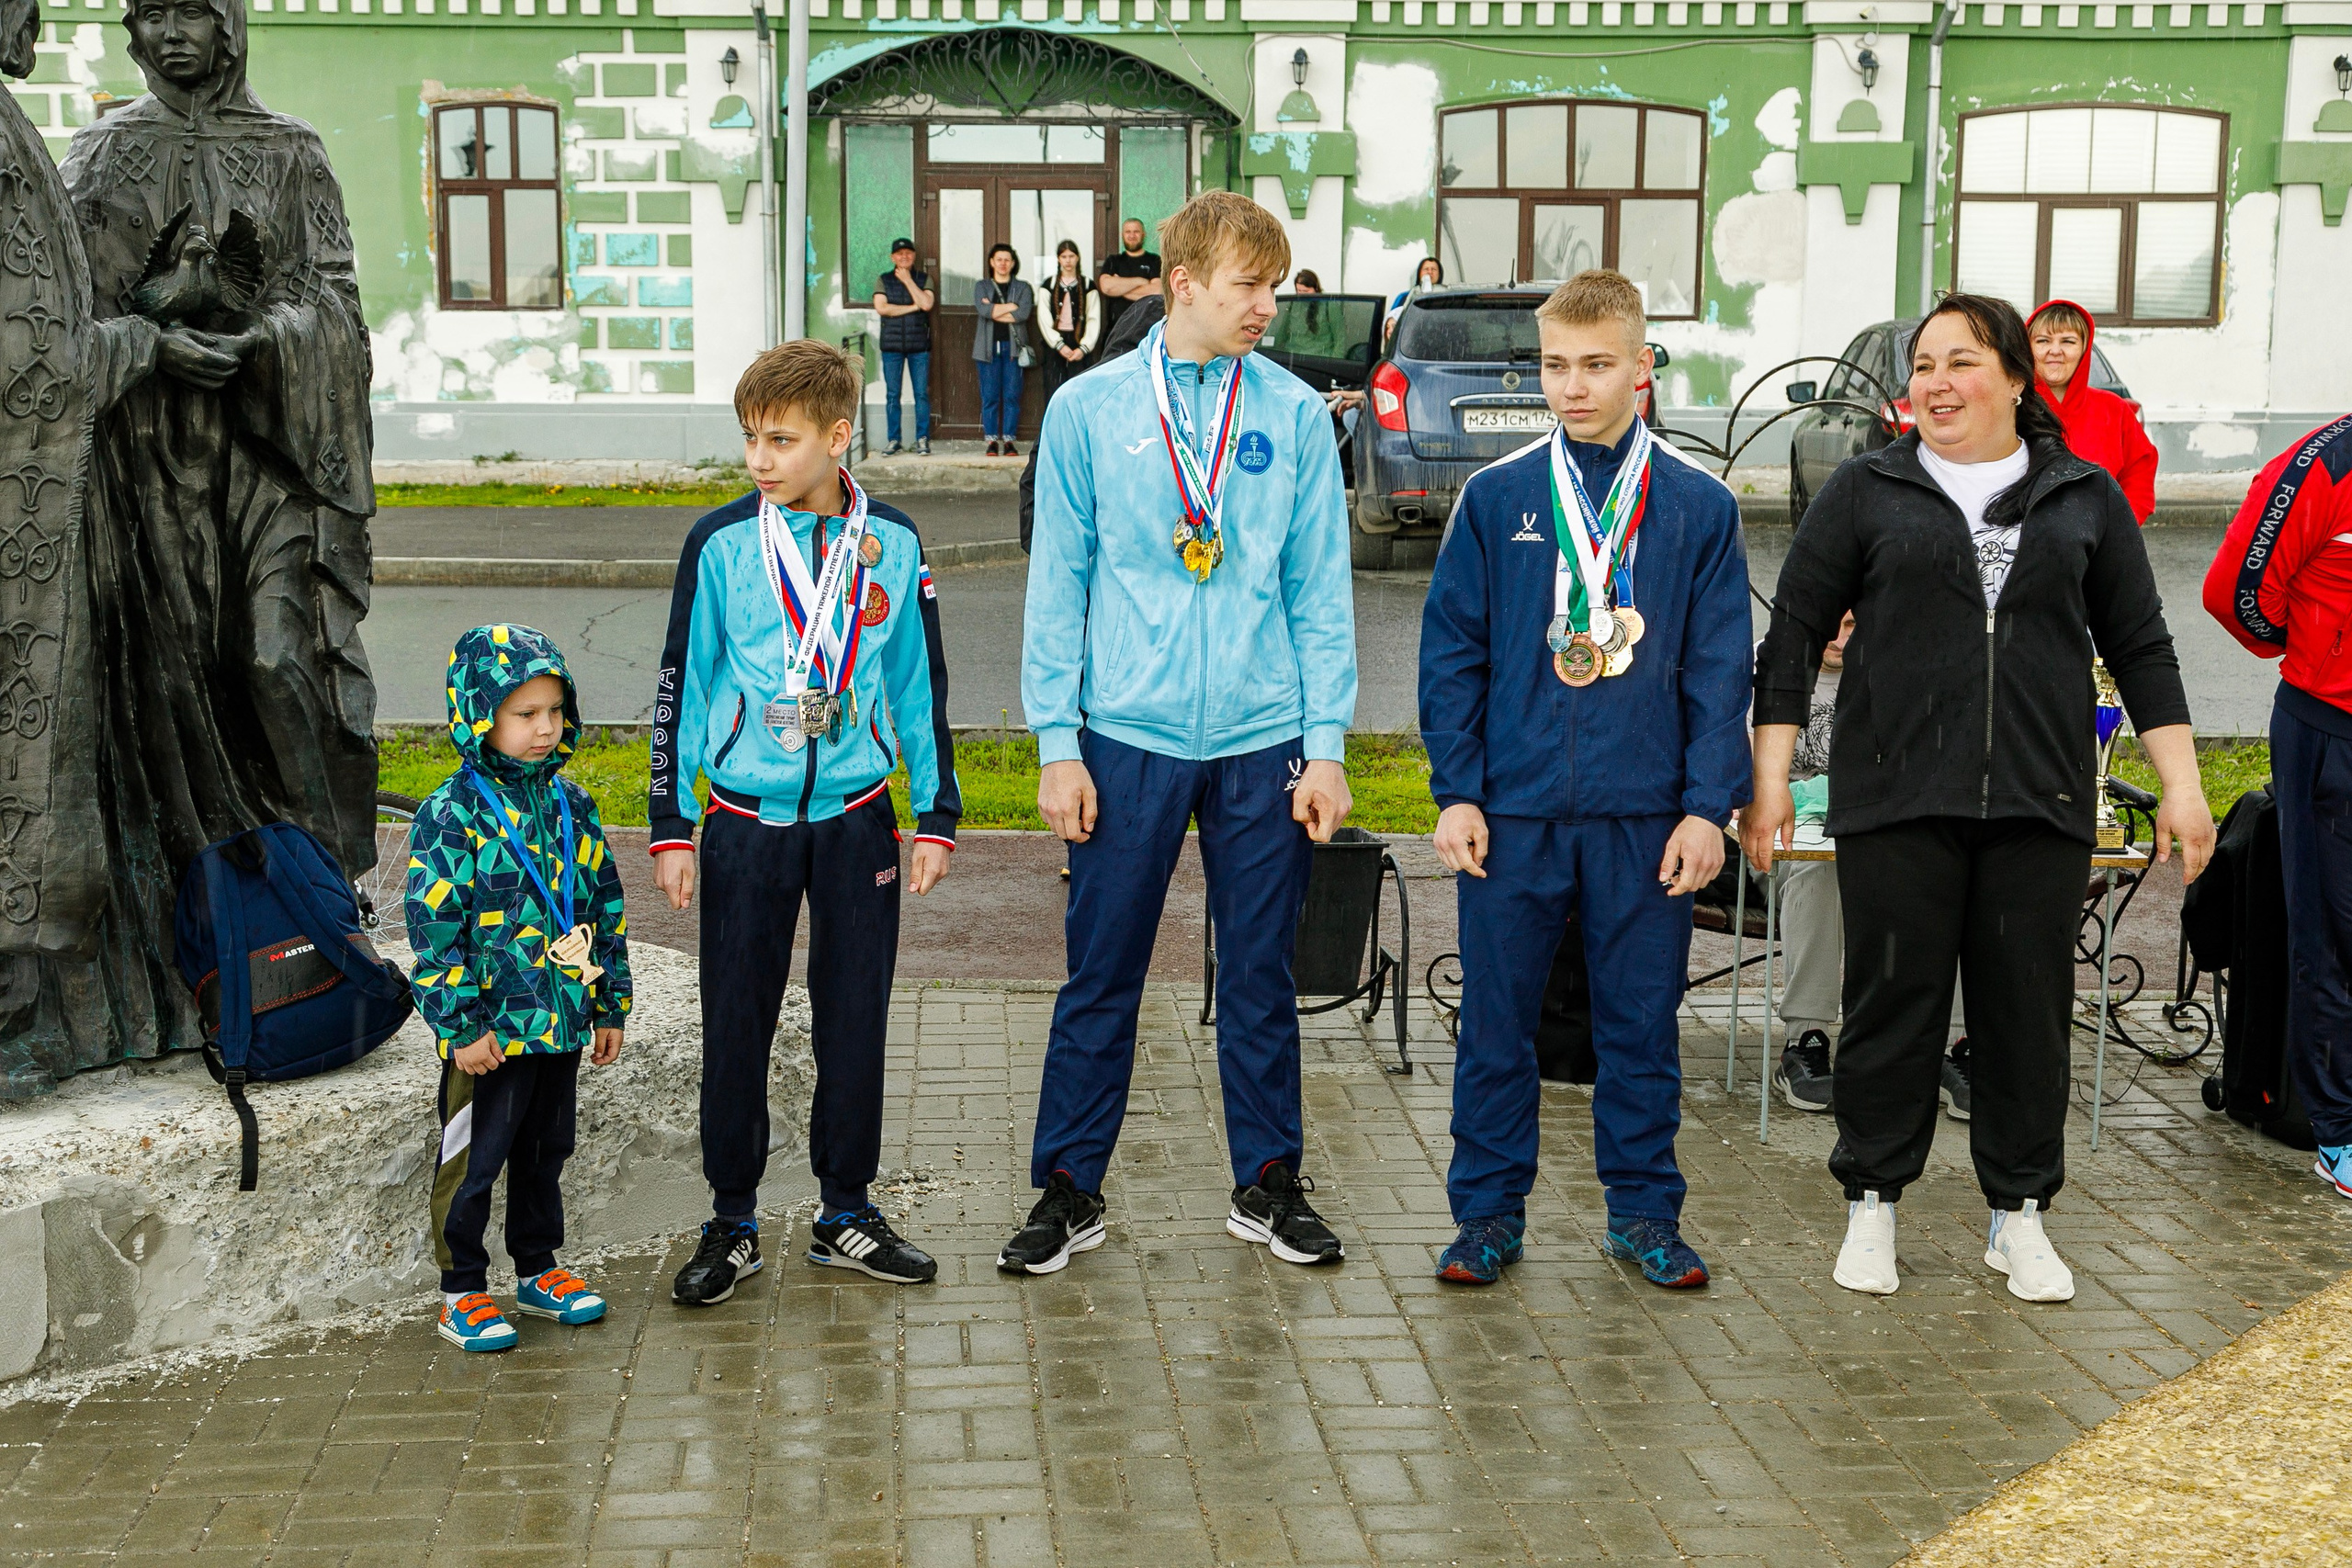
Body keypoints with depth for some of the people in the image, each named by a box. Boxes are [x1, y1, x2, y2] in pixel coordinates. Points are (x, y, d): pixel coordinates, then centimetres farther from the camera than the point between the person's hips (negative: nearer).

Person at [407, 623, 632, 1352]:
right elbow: (433, 929, -14)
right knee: (473, 1160, 5)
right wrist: (460, 1027, -16)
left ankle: (539, 1270, 34)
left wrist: (609, 1004, 12)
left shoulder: (571, 805, 5)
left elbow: (604, 904, 13)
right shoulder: (452, 815, -13)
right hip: (488, 1029, -6)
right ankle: (462, 1293, 17)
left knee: (547, 1149, 18)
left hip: (559, 1022, 6)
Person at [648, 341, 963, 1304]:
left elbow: (919, 683, 9)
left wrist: (937, 816, 8)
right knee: (736, 1024, 3)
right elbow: (681, 684, 1)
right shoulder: (721, 544, -4)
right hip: (746, 823, -2)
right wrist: (670, 826, -2)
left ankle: (845, 1214, 22)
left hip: (858, 817, 2)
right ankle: (733, 1225, 17)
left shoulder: (890, 543, 1)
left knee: (856, 1017, 8)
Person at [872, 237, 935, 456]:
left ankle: (922, 440, 4)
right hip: (891, 345, 0)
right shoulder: (883, 281, 8)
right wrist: (913, 307, -7)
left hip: (919, 345, 0)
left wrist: (907, 280, -6)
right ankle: (894, 441, 5)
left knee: (922, 393, -2)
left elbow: (926, 304, -10)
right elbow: (881, 308, -8)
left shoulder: (923, 280, 8)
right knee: (892, 395, 0)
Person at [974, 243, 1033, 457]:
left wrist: (994, 311, -6)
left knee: (1012, 395, -3)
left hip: (1013, 346, 0)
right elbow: (983, 310, -7)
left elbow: (1024, 313, -7)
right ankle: (992, 441, 1)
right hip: (989, 346, 0)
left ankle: (1009, 440, 0)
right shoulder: (982, 286, 12)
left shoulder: (1021, 288, 11)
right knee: (990, 396, -3)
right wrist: (1011, 306, -5)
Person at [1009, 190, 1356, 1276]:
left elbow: (1321, 591, 4)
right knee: (1100, 974, 5)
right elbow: (1057, 587, 2)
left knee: (1260, 973, 10)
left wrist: (1325, 746, -1)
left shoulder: (1296, 415, 4)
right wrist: (1058, 746, -3)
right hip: (1128, 738, -1)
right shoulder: (1089, 409, 1)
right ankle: (1068, 1190, 18)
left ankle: (1268, 1185, 24)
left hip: (1263, 740, 1)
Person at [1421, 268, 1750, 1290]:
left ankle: (1643, 1212, 23)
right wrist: (1456, 793, -3)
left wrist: (1708, 805, -3)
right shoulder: (1496, 498, 1)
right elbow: (1451, 656, 2)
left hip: (1648, 814, 0)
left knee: (1643, 1022, 9)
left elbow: (1720, 670, 3)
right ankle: (1489, 1213, 19)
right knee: (1497, 1022, 6)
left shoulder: (1699, 507, 2)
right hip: (1512, 810, 0)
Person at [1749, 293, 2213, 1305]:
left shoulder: (2086, 497, 9)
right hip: (1896, 797, -1)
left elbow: (2140, 648, 12)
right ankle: (1872, 1205, 17)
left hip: (2040, 803, 2)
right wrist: (1769, 778, -2)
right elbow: (1793, 635, 4)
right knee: (1893, 996, 3)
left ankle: (2019, 1216, 19)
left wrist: (2180, 786, 6)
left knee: (2030, 1004, 6)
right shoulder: (1868, 491, 4)